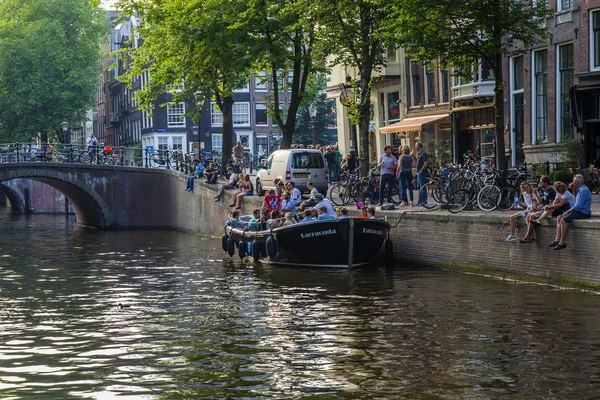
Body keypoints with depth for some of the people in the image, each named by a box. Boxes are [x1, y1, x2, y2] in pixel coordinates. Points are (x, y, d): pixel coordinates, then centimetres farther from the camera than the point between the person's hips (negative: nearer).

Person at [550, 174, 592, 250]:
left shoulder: (583, 190, -16)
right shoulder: (580, 190, 17)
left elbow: (578, 206, -23)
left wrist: (567, 212, -15)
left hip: (583, 213, -11)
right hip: (579, 211, 11)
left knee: (564, 220, -25)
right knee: (559, 218, 4)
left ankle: (562, 243, -22)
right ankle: (557, 239, -6)